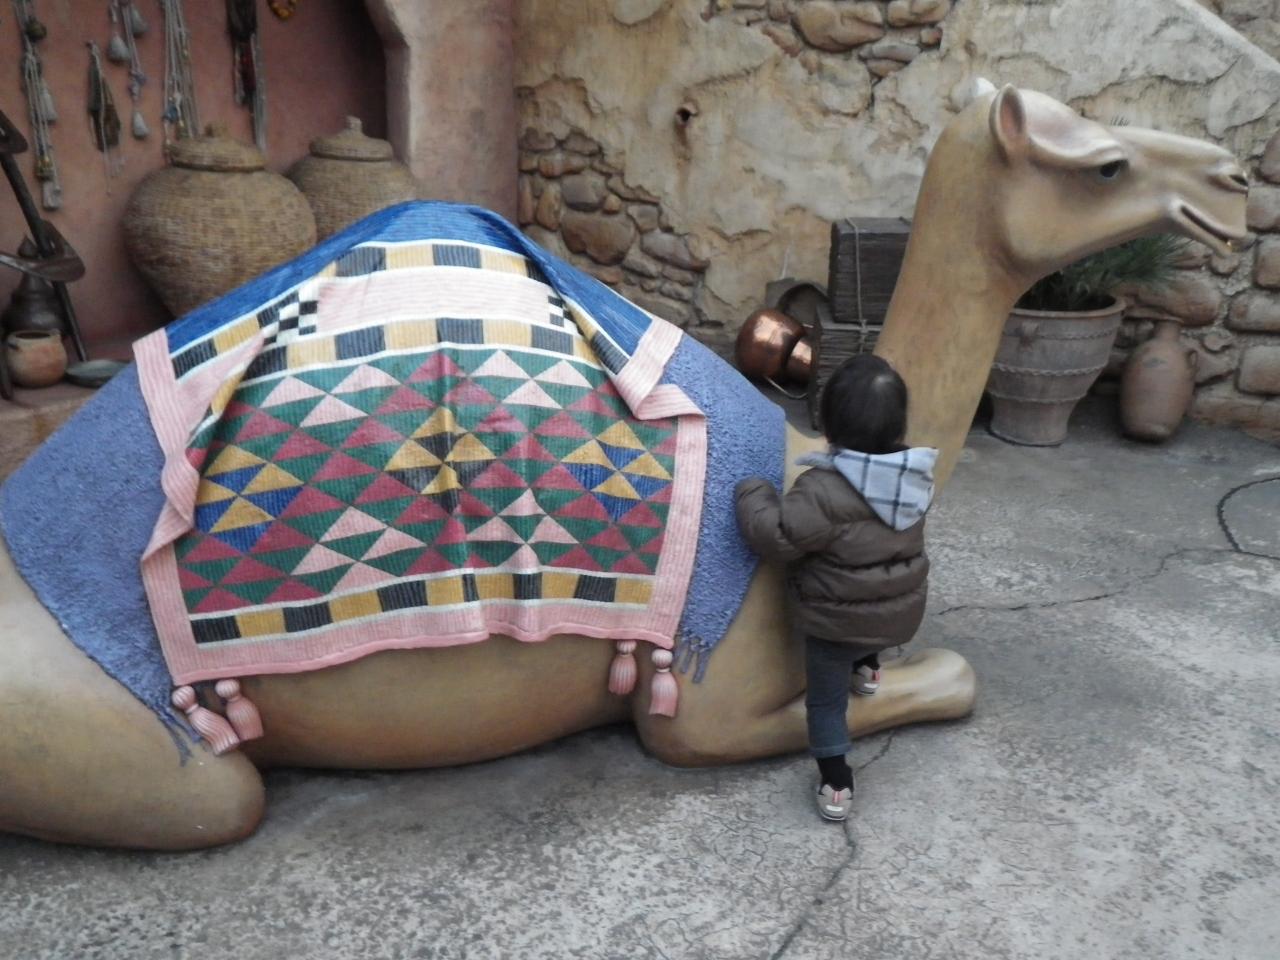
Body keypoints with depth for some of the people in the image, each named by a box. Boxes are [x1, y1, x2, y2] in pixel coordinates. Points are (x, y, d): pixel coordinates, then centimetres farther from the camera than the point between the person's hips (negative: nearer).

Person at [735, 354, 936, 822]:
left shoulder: (825, 489, -30)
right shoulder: (913, 474, -7)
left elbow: (776, 536, -29)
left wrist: (753, 492, -13)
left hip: (836, 620, -5)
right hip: (900, 612, 5)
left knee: (826, 700, 15)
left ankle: (836, 786, 22)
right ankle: (868, 669, 63)